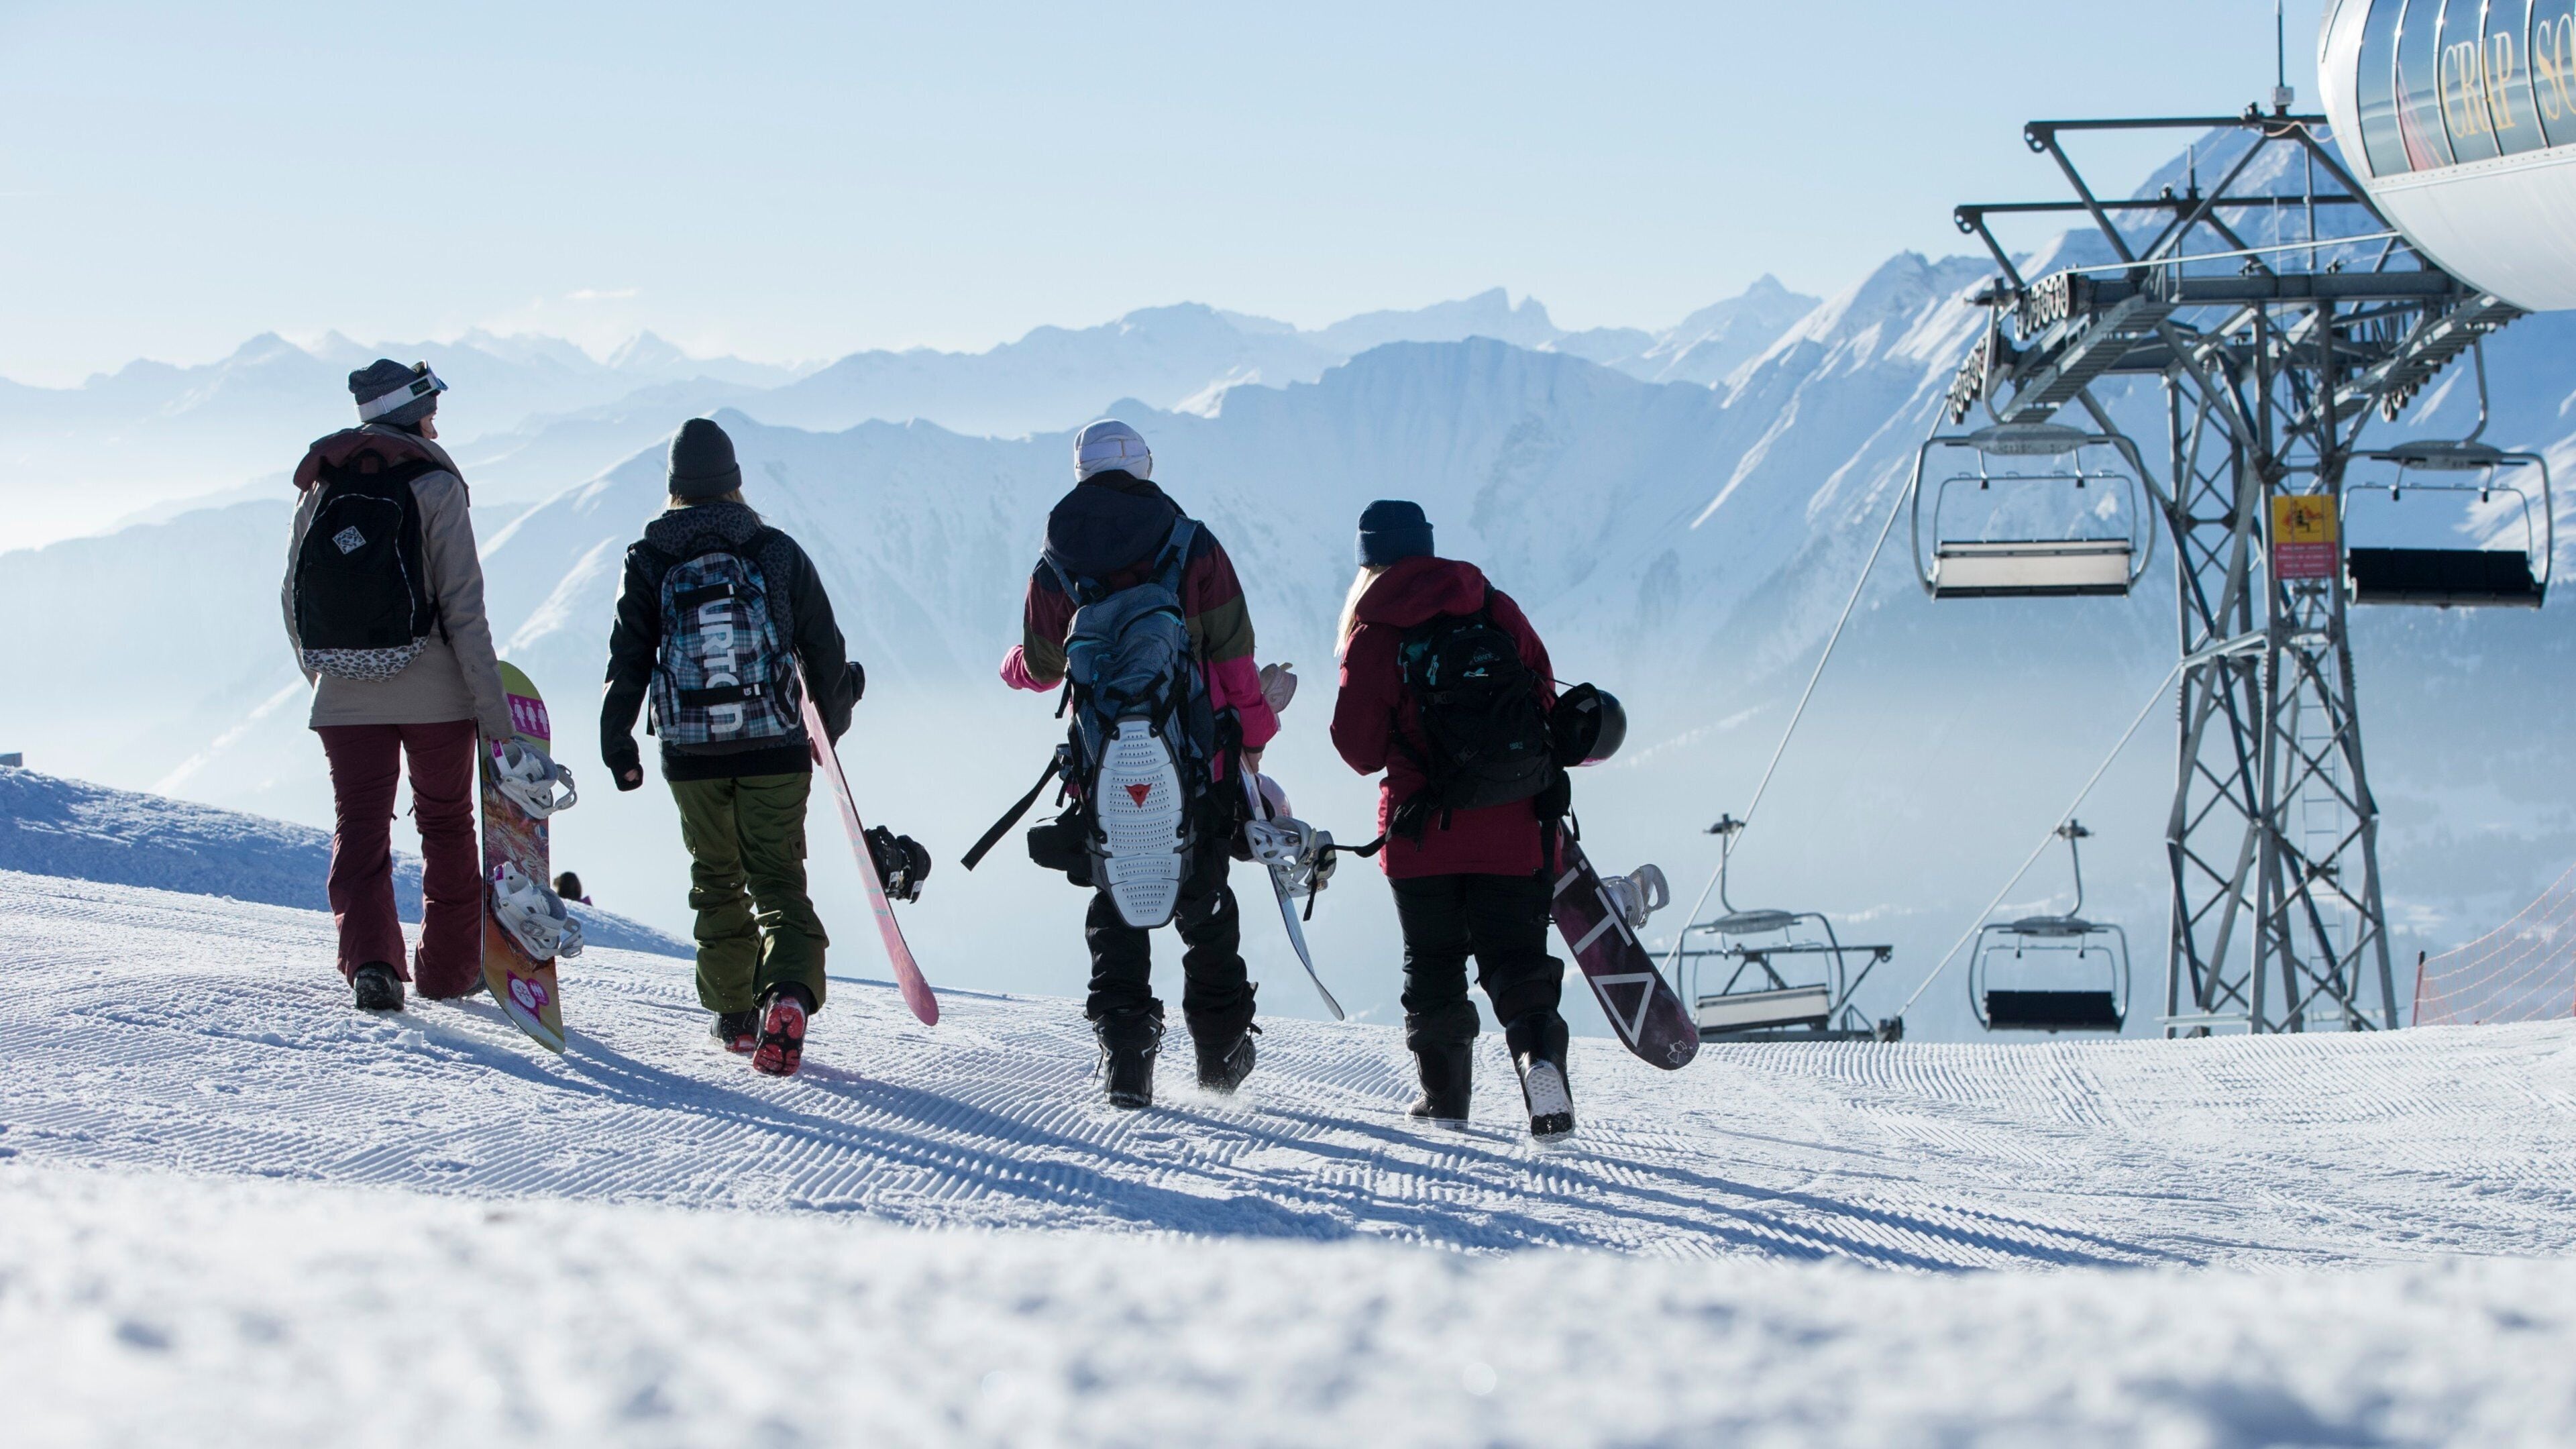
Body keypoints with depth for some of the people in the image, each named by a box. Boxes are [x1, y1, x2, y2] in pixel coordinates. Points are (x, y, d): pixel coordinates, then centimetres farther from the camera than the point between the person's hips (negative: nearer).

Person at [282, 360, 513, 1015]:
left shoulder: (320, 487, 5)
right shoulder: (434, 485, -8)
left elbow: (293, 595, 10)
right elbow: (462, 603, -12)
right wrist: (489, 699, -9)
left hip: (344, 694, 3)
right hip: (432, 688, -2)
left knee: (360, 826, 4)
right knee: (446, 824, 13)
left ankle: (370, 958, -16)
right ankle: (449, 969, 20)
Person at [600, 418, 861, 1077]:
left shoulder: (650, 562, -1)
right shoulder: (777, 552, -1)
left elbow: (628, 663, 0)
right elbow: (823, 647, 5)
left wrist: (617, 746, 10)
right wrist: (833, 719, 22)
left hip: (691, 754, 1)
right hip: (776, 750, 0)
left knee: (717, 881, 17)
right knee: (779, 879, 3)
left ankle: (733, 1010, 18)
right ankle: (791, 991, -22)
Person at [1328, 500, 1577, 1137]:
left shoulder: (1375, 632, -5)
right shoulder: (1497, 610, 4)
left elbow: (1358, 742, -6)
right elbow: (1544, 707, 7)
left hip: (1423, 829, -2)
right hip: (1510, 829, 2)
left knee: (1433, 965, 14)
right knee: (1517, 963, 4)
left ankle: (1444, 1088, 13)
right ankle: (1539, 1053, -21)